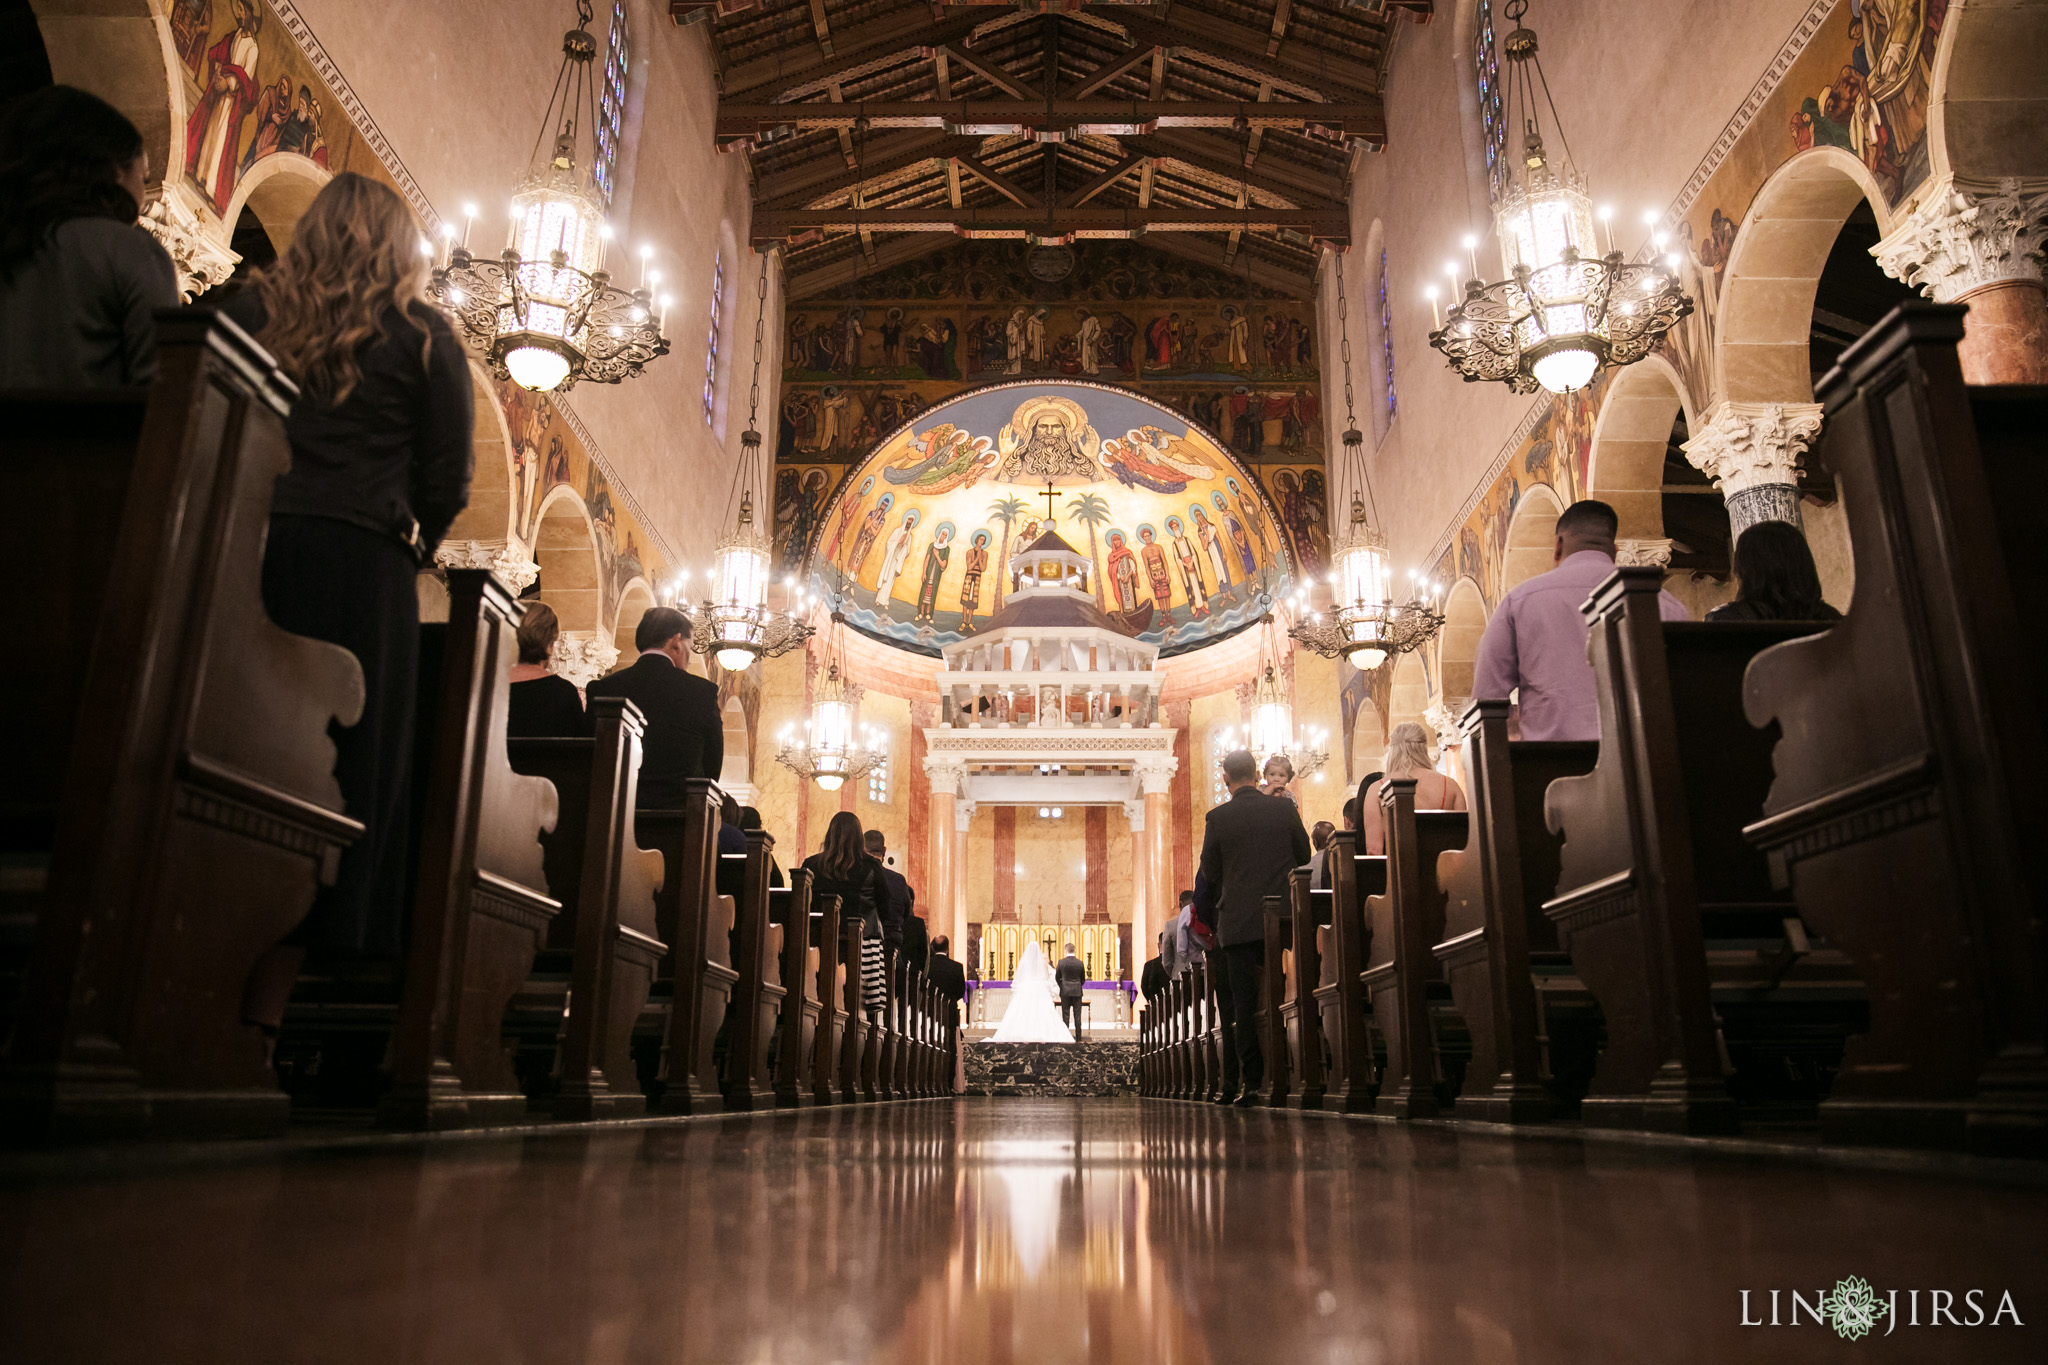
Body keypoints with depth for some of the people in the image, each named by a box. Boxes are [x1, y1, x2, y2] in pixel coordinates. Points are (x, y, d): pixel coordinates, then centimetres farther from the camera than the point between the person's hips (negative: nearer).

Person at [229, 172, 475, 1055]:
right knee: (331, 782, -2)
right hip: (360, 566, -3)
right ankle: (259, 1013, -3)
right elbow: (446, 483, 3)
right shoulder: (422, 337, 7)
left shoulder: (254, 310, 15)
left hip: (247, 548, 3)